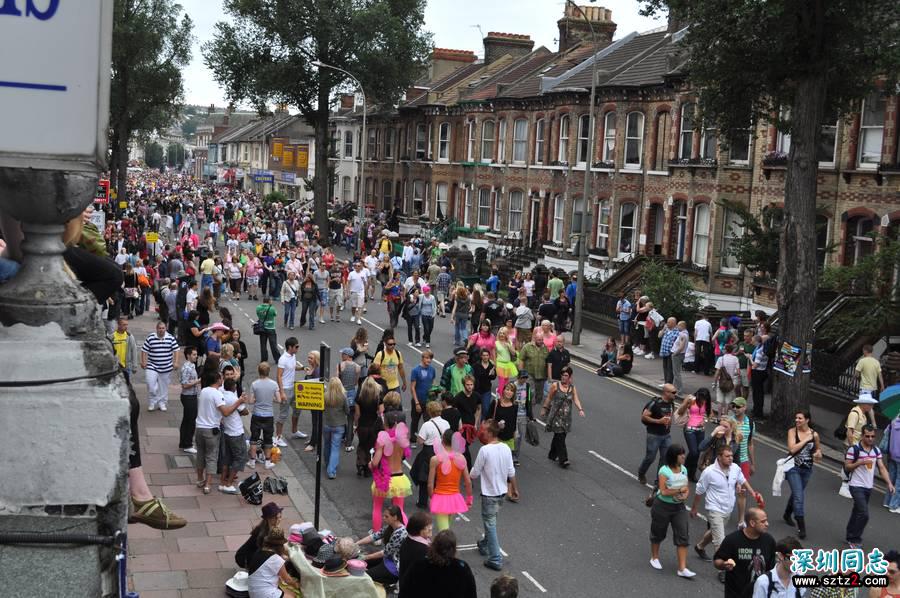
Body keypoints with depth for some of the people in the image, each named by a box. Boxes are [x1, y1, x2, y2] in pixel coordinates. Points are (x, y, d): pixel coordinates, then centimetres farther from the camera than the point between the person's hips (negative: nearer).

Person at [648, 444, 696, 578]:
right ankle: (654, 558, 39)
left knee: (682, 537, -4)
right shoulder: (664, 471, -19)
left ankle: (682, 569, -2)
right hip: (662, 506, -5)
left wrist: (685, 495, -12)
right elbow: (663, 491, -24)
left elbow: (687, 487, 10)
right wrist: (680, 490, -18)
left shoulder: (683, 469, 1)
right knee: (658, 533, 14)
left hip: (679, 507, 5)